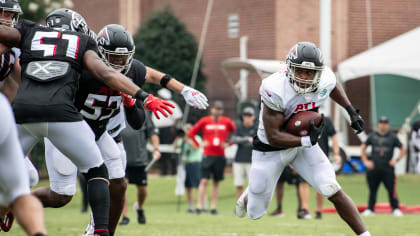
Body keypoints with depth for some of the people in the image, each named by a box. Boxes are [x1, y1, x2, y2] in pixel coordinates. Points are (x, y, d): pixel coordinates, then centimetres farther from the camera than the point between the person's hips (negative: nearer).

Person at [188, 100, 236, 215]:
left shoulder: (227, 122, 4)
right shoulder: (204, 121, 1)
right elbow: (191, 133, 8)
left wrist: (228, 143, 3)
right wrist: (199, 144, -1)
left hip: (220, 157, 2)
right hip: (207, 155, -2)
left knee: (216, 183, 5)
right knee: (204, 181, -9)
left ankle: (213, 207, 9)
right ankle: (199, 206, -11)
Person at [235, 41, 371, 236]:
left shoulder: (324, 81, -18)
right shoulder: (275, 90, -34)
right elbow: (274, 137, -28)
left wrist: (352, 112, 4)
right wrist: (308, 140, -32)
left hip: (305, 143, 3)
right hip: (270, 148, -3)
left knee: (333, 192, -15)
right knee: (255, 213, 10)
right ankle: (248, 196, 47)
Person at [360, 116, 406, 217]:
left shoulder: (392, 137, 5)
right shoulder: (372, 136, 8)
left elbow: (403, 149, 12)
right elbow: (363, 147, 17)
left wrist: (397, 160, 1)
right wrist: (365, 161, 7)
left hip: (388, 167, -1)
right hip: (374, 168, 1)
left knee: (392, 189, -6)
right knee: (372, 190, 4)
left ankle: (396, 209, 2)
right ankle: (370, 209, 9)